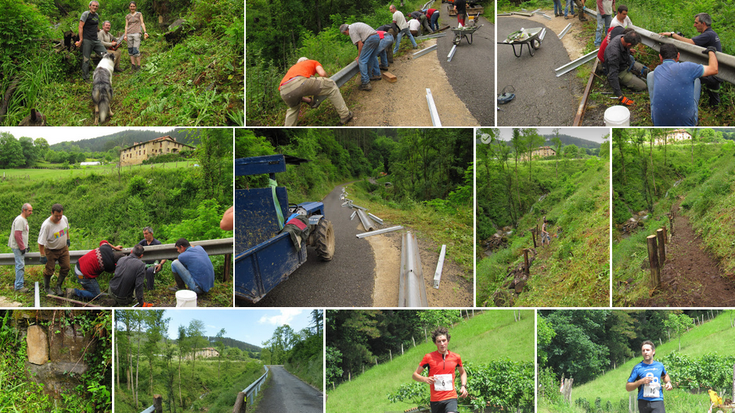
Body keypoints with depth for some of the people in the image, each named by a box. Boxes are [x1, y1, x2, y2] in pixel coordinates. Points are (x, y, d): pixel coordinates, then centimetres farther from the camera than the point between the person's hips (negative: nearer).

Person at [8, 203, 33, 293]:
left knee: (21, 266, 14)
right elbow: (17, 235, -22)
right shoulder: (20, 220, -18)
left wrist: (26, 245, 22)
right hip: (17, 247, -10)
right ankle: (18, 286, -9)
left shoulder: (24, 219, 15)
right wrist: (22, 248, -20)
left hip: (21, 247, 10)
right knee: (20, 266, -10)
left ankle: (17, 284, 22)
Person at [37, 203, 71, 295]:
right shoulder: (46, 225, -32)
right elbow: (41, 242, -25)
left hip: (63, 248, 5)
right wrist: (43, 256, -21)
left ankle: (58, 286, 25)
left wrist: (68, 239, 23)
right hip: (51, 251, -5)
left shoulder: (64, 219, -13)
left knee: (65, 268, 6)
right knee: (49, 270, 3)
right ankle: (47, 288, 25)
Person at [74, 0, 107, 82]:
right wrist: (81, 40, -16)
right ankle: (86, 77, 6)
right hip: (87, 40, -7)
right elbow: (80, 27, -12)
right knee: (86, 59, -2)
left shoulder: (97, 15, 15)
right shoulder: (86, 14, -7)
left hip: (96, 40, 7)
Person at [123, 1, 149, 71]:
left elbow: (142, 23, 7)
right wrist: (125, 35, 3)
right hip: (129, 34, 3)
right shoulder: (127, 16, 17)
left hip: (136, 33, -3)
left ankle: (138, 65, -11)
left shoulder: (139, 14, 11)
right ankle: (133, 64, -5)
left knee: (136, 50, -14)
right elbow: (126, 26, 14)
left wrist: (145, 32, -5)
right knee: (130, 50, -4)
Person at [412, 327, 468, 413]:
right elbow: (415, 375, 5)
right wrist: (425, 379, -15)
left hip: (451, 398, -1)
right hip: (435, 400, 1)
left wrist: (463, 386, 10)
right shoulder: (429, 357, 0)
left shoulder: (456, 357, 6)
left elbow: (462, 373, 27)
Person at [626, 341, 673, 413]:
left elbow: (665, 376, 35)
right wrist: (641, 381, -15)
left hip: (657, 402, 0)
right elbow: (627, 387, 0)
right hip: (643, 402, 0)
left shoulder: (659, 366, 11)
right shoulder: (638, 368, 1)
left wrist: (668, 382, 13)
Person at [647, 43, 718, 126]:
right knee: (695, 79, 20)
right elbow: (713, 70, -2)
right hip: (687, 123, -1)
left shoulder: (657, 71, -2)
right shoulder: (686, 67, -14)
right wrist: (711, 51, 18)